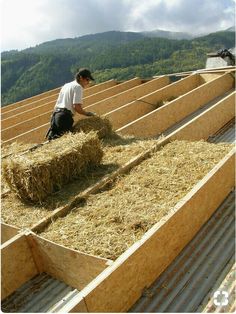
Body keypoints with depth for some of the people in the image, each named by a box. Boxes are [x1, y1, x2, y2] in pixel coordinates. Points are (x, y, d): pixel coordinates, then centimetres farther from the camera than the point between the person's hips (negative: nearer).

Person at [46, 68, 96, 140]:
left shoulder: (66, 85, 25)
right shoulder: (78, 87, -2)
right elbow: (76, 107, -14)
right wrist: (87, 113, 0)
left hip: (55, 115, 9)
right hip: (65, 117, -9)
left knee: (53, 138, 11)